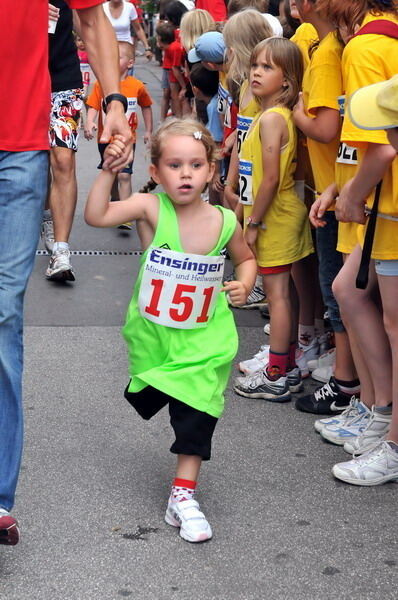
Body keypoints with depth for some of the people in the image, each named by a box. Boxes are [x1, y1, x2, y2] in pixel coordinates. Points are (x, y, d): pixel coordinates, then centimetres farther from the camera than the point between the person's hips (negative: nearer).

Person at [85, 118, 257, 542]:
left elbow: (246, 258, 11)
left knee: (195, 413, -6)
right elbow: (96, 216, -25)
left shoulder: (224, 222, -9)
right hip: (151, 333, 1)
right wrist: (109, 171, -33)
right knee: (144, 399, 20)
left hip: (203, 341, -1)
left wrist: (243, 285, -8)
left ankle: (183, 496, 3)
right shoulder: (151, 209, -15)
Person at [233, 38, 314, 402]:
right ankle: (288, 367, 25)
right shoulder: (281, 114, 10)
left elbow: (270, 179, -23)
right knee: (283, 291, 15)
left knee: (277, 292, -4)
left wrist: (253, 223, -16)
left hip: (273, 218, -10)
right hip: (282, 217, 10)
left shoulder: (271, 119, -20)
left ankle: (276, 378, 3)